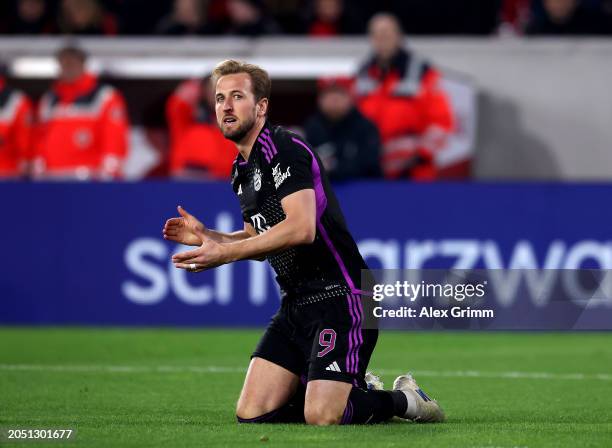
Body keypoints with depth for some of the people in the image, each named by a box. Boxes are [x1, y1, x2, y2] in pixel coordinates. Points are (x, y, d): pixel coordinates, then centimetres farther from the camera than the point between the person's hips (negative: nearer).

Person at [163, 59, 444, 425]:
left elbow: (301, 228, -26)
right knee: (251, 414, -2)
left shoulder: (284, 148, -13)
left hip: (338, 298, -9)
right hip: (295, 305, 9)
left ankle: (403, 399, 8)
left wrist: (226, 252, -24)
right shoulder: (242, 170, 16)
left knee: (321, 418, -22)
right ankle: (358, 389, 18)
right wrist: (206, 236, 11)